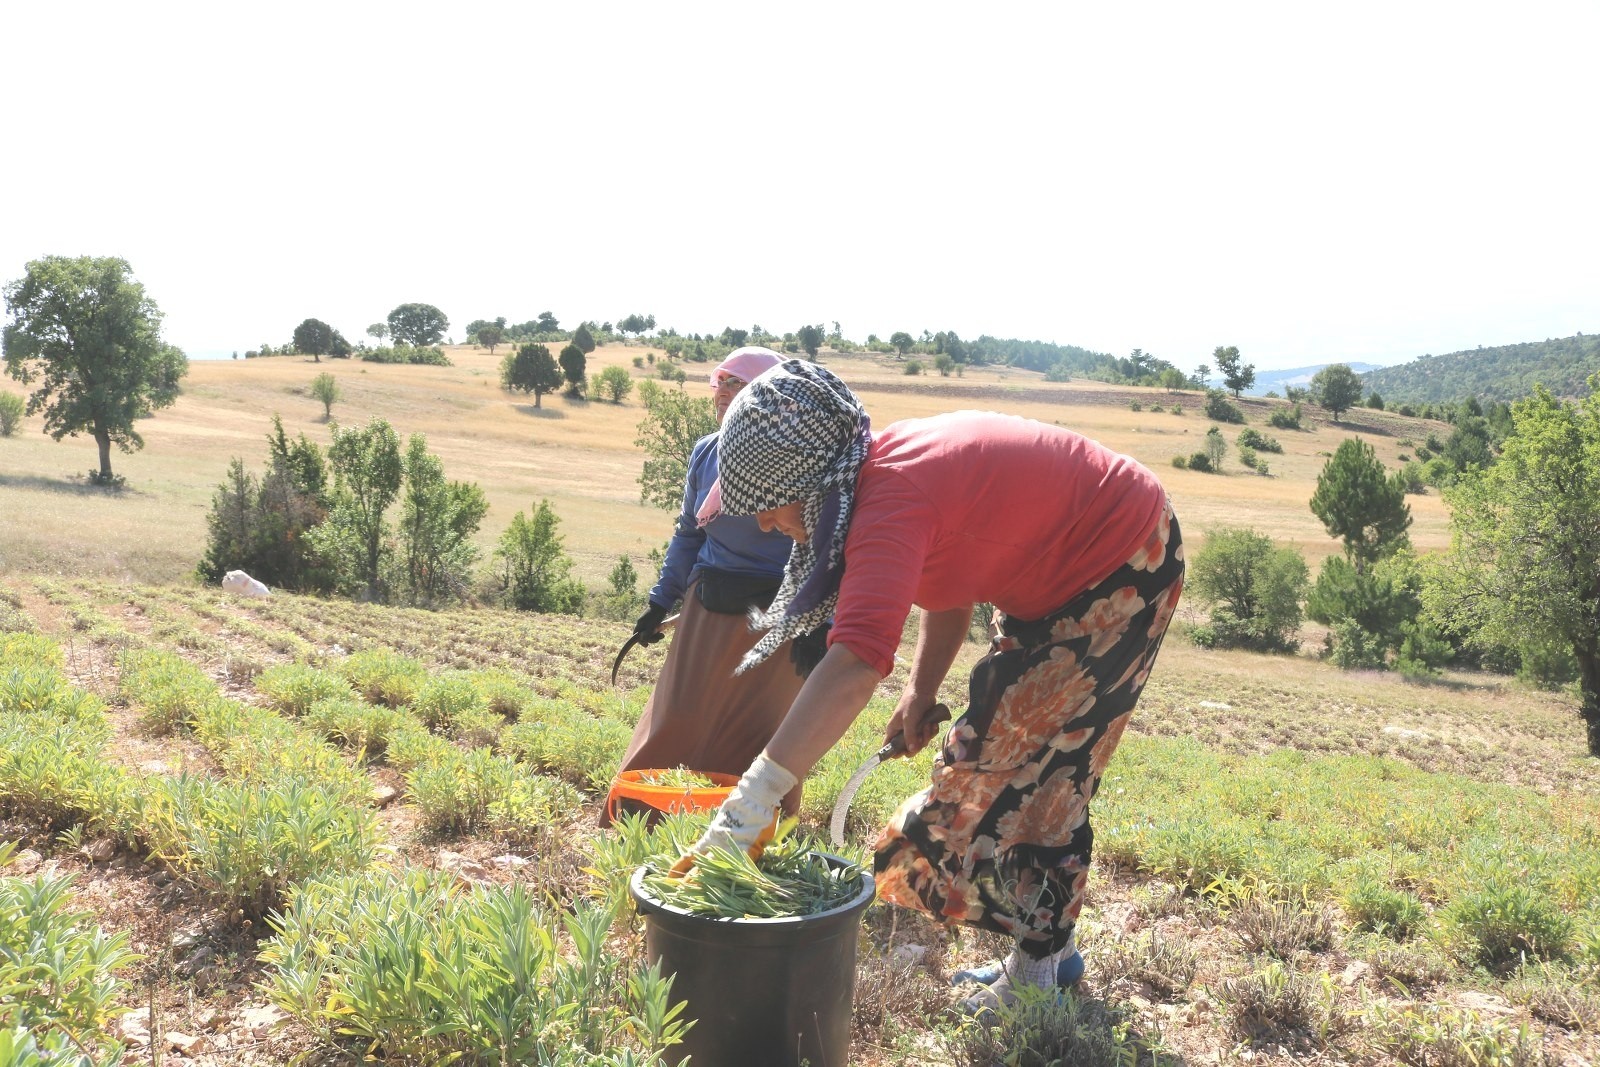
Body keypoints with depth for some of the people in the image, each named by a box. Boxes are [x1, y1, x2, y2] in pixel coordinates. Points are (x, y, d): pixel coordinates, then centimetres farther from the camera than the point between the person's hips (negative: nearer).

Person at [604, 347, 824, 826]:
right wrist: (661, 602, 16)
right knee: (677, 726, 8)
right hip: (707, 612, 5)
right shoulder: (706, 453, 6)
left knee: (756, 738, 2)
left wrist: (817, 626, -16)